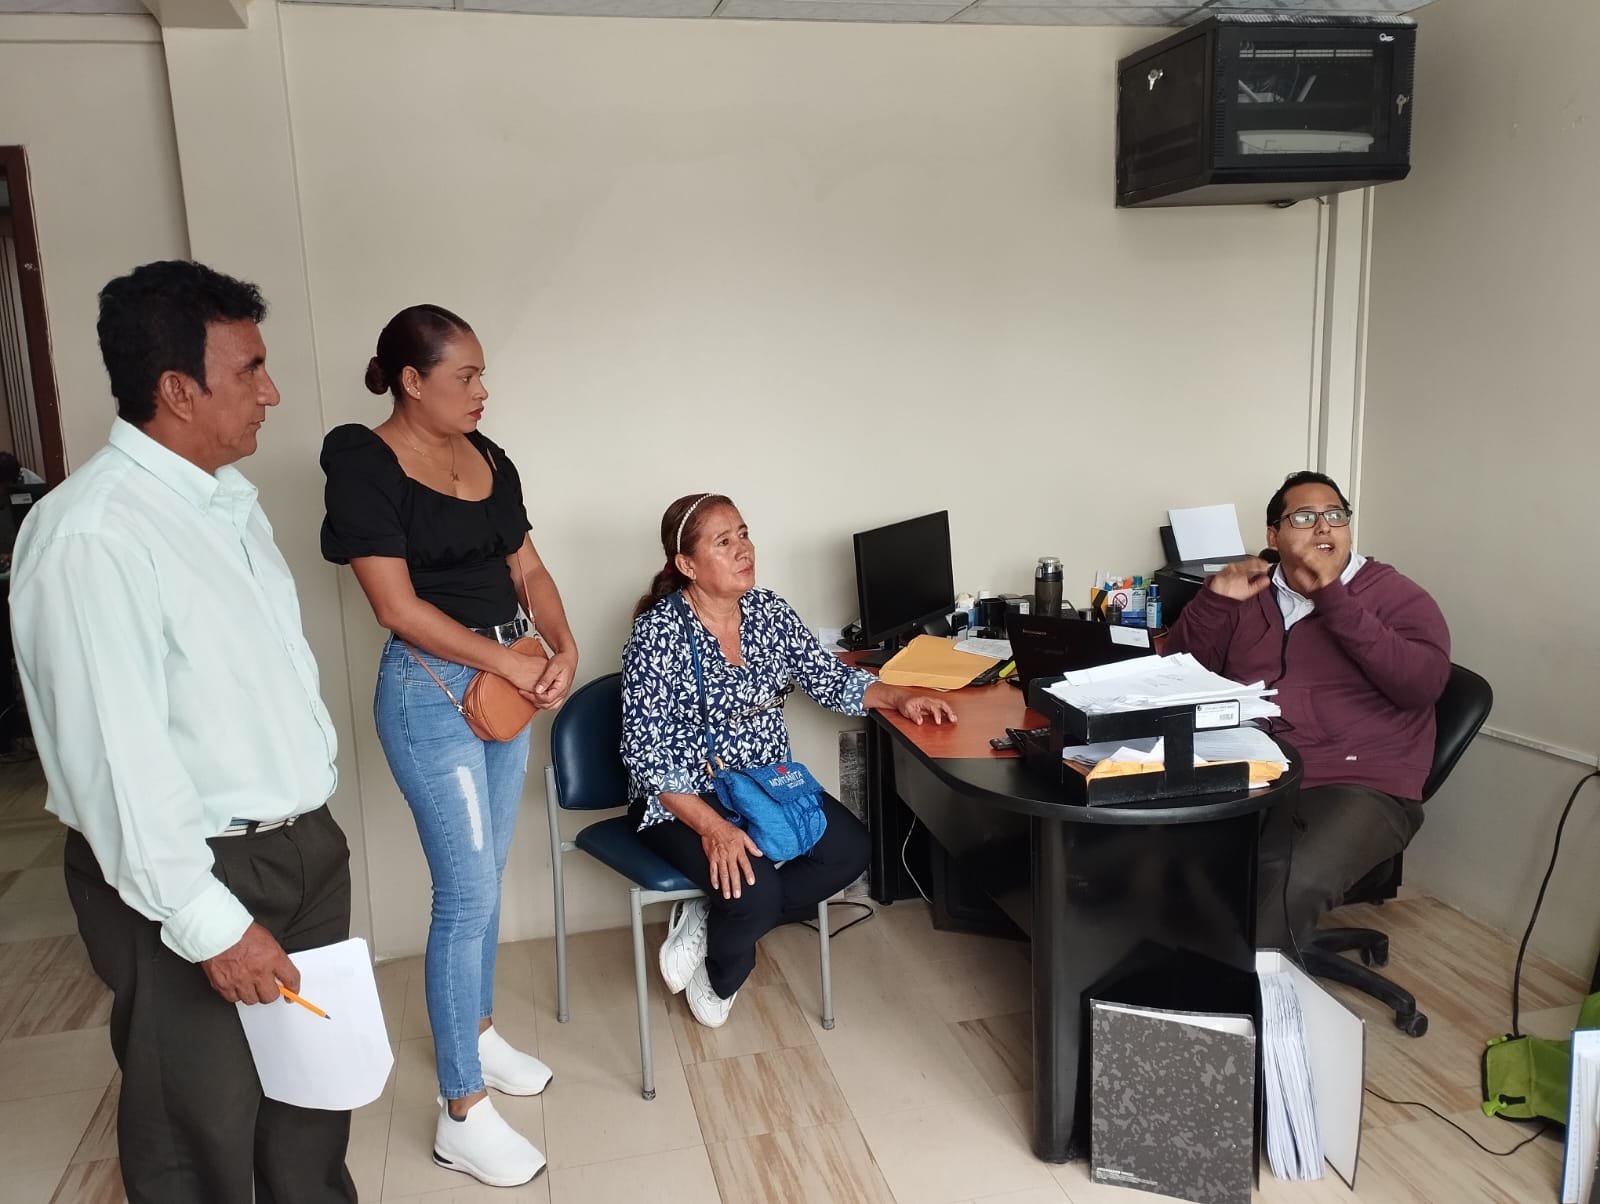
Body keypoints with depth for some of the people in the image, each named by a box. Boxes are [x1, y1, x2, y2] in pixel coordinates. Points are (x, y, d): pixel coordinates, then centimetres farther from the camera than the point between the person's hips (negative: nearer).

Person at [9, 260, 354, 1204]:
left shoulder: (230, 497, 6)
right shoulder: (90, 534, -22)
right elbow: (115, 754, -24)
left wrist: (311, 815, 16)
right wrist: (210, 920, -20)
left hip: (305, 843, 8)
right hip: (192, 876, -8)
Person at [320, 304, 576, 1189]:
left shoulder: (487, 458, 9)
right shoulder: (365, 465, -12)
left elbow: (527, 567, 9)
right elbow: (398, 606, -17)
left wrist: (563, 648, -8)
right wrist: (508, 661, -17)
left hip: (504, 680, 7)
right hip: (431, 689, -7)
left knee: (484, 878, 18)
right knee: (468, 894, -4)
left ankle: (474, 1032, 38)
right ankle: (463, 1116, 9)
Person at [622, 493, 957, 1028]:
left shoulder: (769, 611, -1)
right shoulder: (658, 633, -19)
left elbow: (830, 678, 8)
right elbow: (646, 754, -21)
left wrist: (900, 697, -9)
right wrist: (713, 827, -30)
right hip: (684, 800, -6)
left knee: (851, 849, -12)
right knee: (755, 891, -27)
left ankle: (711, 921, 1)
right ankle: (718, 977, 10)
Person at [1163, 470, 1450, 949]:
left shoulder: (1396, 596, 7)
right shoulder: (1249, 596, 18)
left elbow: (1423, 684, -12)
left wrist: (1331, 597, -15)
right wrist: (1215, 600, 0)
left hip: (1356, 787, -3)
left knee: (1294, 882, -35)